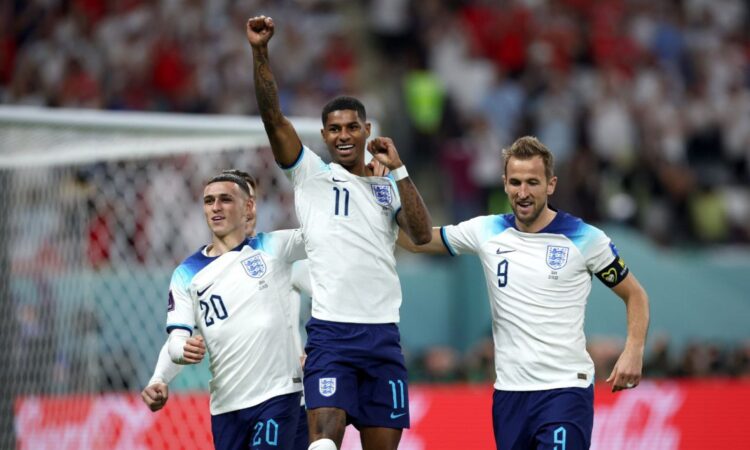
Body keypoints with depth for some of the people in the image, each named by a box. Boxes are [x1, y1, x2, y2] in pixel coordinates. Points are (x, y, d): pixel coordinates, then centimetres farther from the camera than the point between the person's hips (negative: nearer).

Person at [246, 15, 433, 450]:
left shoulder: (388, 188, 14)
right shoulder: (312, 175, 8)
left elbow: (423, 234, -2)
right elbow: (273, 117, -4)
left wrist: (398, 169, -3)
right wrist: (260, 51, -14)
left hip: (383, 334, 3)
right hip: (330, 332, -3)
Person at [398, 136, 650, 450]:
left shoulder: (585, 239, -4)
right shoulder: (485, 232, 5)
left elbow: (635, 295, 5)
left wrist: (633, 351, -11)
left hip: (566, 388, -4)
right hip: (509, 391, 4)